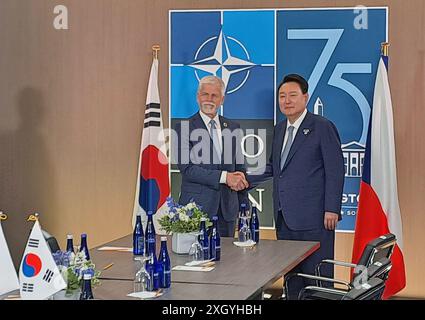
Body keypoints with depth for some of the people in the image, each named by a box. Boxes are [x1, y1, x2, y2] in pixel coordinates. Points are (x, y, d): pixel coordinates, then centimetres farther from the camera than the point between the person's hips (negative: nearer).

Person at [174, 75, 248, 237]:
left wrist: (244, 206, 10)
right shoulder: (184, 128, -2)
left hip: (227, 209, 4)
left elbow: (239, 167, 15)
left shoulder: (233, 128, 12)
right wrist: (224, 177, -17)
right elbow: (186, 168, -12)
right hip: (196, 206, -4)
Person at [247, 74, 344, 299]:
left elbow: (335, 170, -9)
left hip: (313, 218, -7)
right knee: (291, 273, 12)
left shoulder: (322, 127, -6)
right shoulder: (279, 130, 15)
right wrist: (246, 180, 8)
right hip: (284, 217, 7)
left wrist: (332, 209, -14)